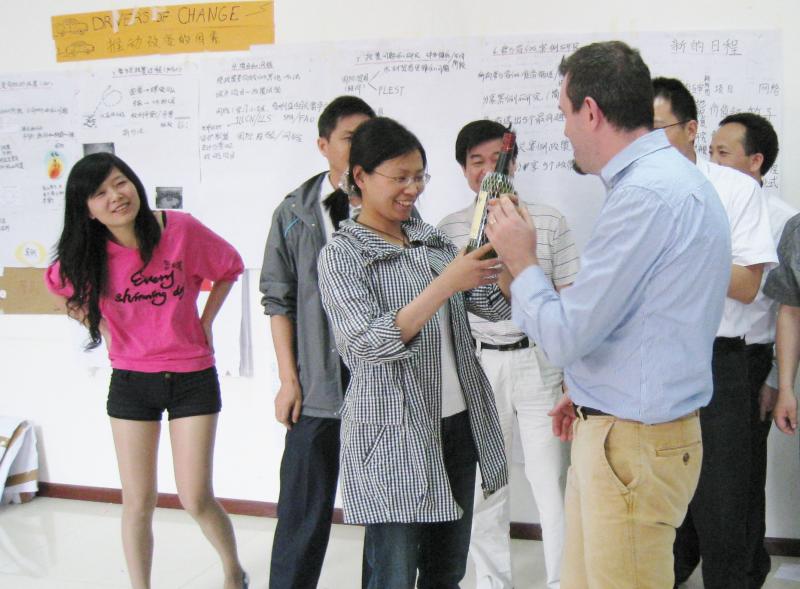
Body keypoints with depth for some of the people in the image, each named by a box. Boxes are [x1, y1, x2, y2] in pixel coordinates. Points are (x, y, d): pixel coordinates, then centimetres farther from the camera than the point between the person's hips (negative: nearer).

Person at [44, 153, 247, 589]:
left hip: (192, 378, -2)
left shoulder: (181, 229, -15)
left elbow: (230, 268, 3)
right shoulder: (87, 256, -8)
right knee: (138, 502, 7)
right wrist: (99, 326, 5)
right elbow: (60, 285, 16)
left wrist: (205, 322, 0)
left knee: (196, 499, -1)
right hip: (130, 384, 2)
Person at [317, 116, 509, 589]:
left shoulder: (432, 239, 9)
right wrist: (447, 282, -29)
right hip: (395, 436, -6)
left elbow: (495, 305, 6)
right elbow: (366, 345, -22)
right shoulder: (342, 255, -9)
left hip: (458, 424, 6)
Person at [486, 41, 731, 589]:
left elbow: (564, 336, -21)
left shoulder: (647, 195, -23)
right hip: (616, 428, 10)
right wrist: (587, 393, 24)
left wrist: (522, 261, -5)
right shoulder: (670, 177, 11)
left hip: (632, 446, -10)